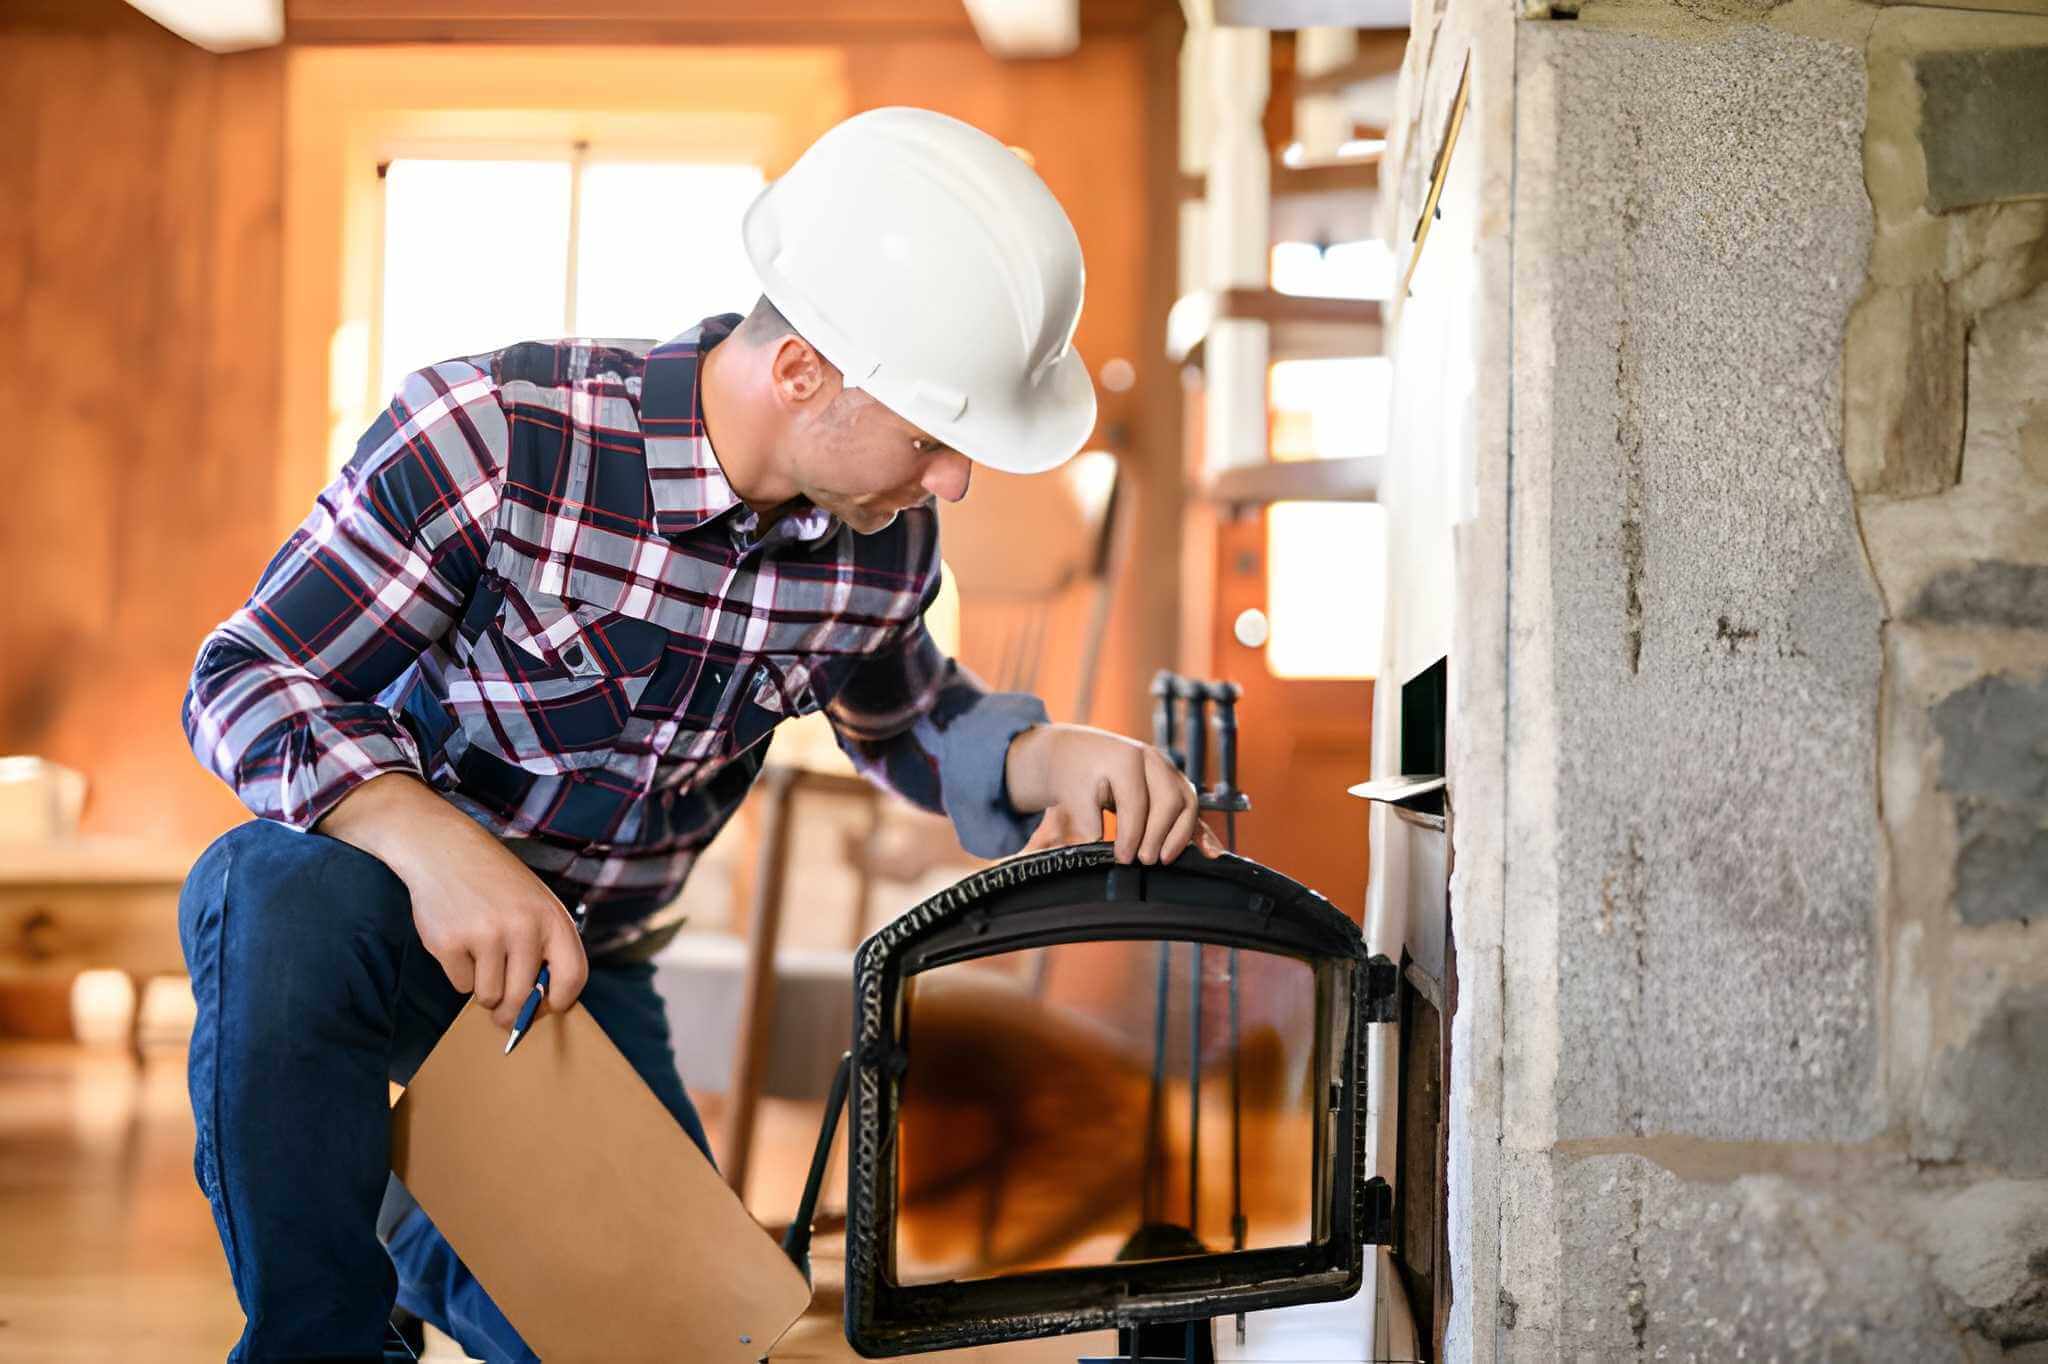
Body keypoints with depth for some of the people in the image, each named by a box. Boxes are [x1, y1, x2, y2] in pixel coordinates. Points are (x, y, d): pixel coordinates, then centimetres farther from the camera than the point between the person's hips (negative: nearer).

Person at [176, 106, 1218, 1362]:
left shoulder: (886, 543, -9)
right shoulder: (495, 432, -26)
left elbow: (902, 714, 13)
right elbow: (244, 680, -22)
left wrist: (1046, 756, -11)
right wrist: (437, 845, -41)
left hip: (588, 969, 5)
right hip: (370, 889, -5)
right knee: (293, 917, -41)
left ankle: (425, 1235, 32)